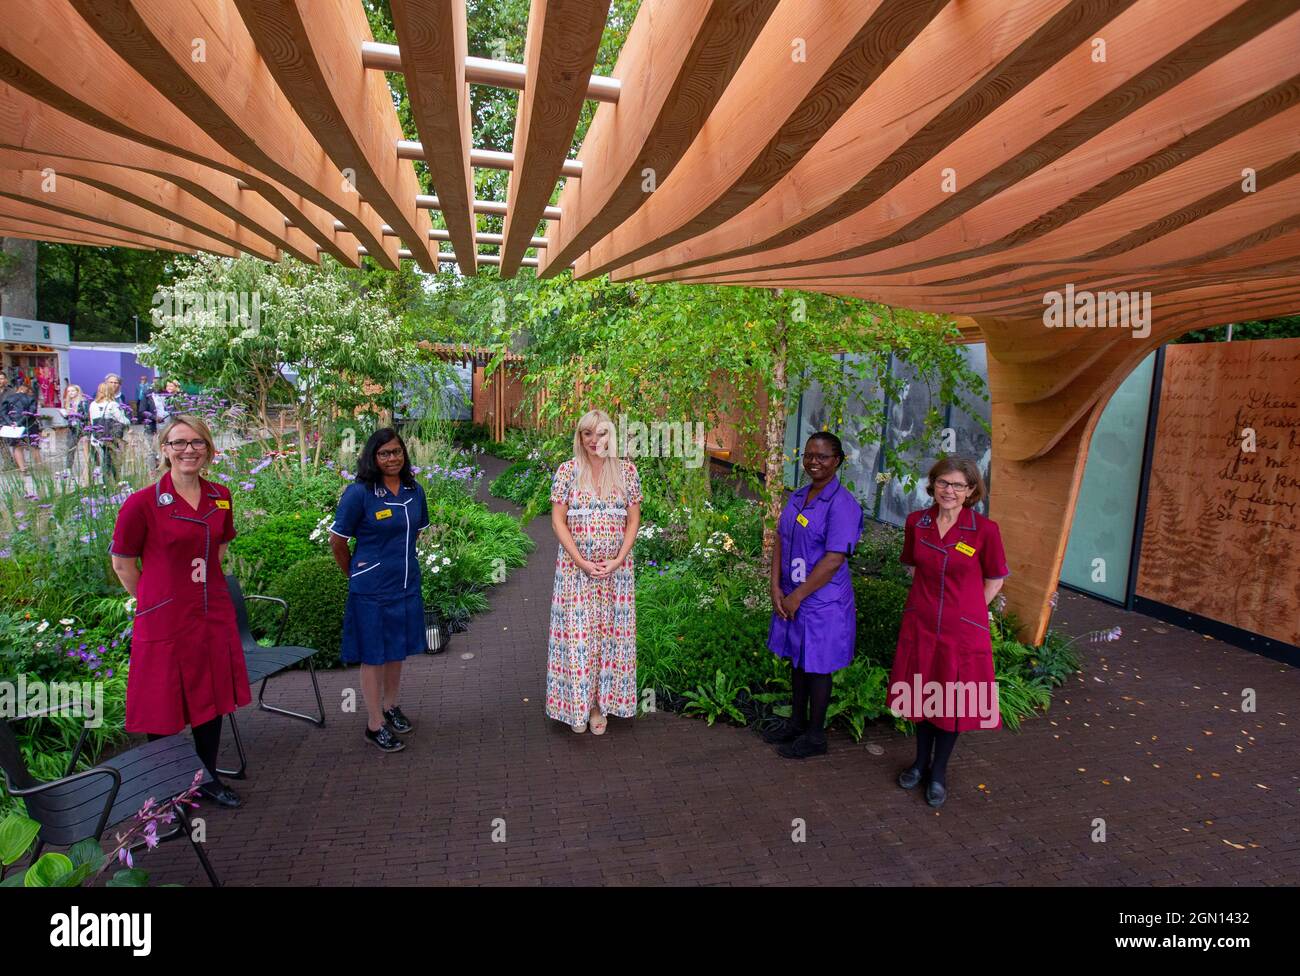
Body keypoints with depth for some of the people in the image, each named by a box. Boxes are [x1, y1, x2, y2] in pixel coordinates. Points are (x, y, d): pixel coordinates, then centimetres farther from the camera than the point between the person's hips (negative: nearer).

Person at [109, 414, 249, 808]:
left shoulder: (221, 498, 2)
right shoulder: (142, 502, -12)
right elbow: (123, 564, -3)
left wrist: (206, 585, 12)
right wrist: (156, 602, 1)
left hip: (214, 615, 5)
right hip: (165, 621, -5)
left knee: (212, 698, 15)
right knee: (165, 708, 7)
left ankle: (208, 778, 33)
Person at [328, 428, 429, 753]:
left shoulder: (414, 491, 1)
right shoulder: (359, 493, -15)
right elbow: (337, 540, -7)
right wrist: (354, 574, 2)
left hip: (407, 584, 6)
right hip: (371, 589, -5)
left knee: (397, 650, 18)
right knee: (374, 655, 5)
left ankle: (390, 706, 37)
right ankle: (375, 724, 19)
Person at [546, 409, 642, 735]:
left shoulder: (626, 470, 2)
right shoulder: (567, 470, -2)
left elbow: (633, 519, 3)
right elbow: (558, 520, -4)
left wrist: (618, 560, -9)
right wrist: (582, 562, -12)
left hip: (616, 568, 1)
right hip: (575, 567, -1)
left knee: (611, 632, 7)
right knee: (576, 633, 3)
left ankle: (601, 704, 22)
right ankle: (578, 705, 18)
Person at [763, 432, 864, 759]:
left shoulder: (843, 504, -17)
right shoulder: (797, 498, 7)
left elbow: (833, 560, -21)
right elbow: (780, 543, 6)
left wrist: (797, 596, -17)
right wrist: (776, 588, -6)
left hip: (823, 602, -7)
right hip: (792, 598, 7)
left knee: (817, 667, 7)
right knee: (797, 660, 20)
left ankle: (815, 736, 25)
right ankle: (796, 722, 38)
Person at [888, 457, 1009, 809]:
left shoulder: (985, 529, -14)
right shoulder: (916, 522, -5)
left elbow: (995, 579, 0)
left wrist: (966, 609, 1)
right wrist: (930, 598, 10)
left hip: (962, 629, -2)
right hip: (920, 623, 3)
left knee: (952, 700, 11)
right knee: (922, 694, 16)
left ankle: (939, 772, 32)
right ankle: (921, 761, 38)